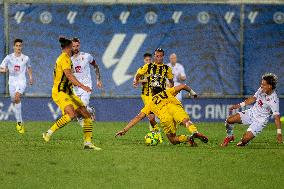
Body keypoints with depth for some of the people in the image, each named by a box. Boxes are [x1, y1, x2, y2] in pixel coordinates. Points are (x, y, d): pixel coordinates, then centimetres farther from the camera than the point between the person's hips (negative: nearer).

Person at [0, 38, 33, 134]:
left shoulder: (26, 58, 5)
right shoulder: (9, 57, 2)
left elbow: (29, 68, 25)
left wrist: (31, 77, 13)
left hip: (22, 81, -2)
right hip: (12, 82, 2)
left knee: (17, 98, -25)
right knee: (15, 101, 3)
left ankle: (19, 122, -20)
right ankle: (20, 124, 17)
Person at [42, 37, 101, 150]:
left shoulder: (63, 58, 21)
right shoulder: (65, 58, -10)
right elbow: (69, 75, -24)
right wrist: (82, 86, -31)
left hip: (68, 93, 10)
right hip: (59, 92, -10)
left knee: (87, 115, 1)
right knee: (72, 114, -32)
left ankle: (88, 143, 0)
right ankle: (49, 133, -22)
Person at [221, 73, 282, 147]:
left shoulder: (274, 100, -27)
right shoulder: (261, 90, -8)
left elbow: (276, 116, -26)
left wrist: (279, 133, -29)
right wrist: (240, 105, 11)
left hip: (260, 120, -6)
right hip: (251, 113, 6)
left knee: (245, 139, -19)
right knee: (229, 120, -5)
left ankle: (243, 142, 19)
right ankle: (230, 137, 23)